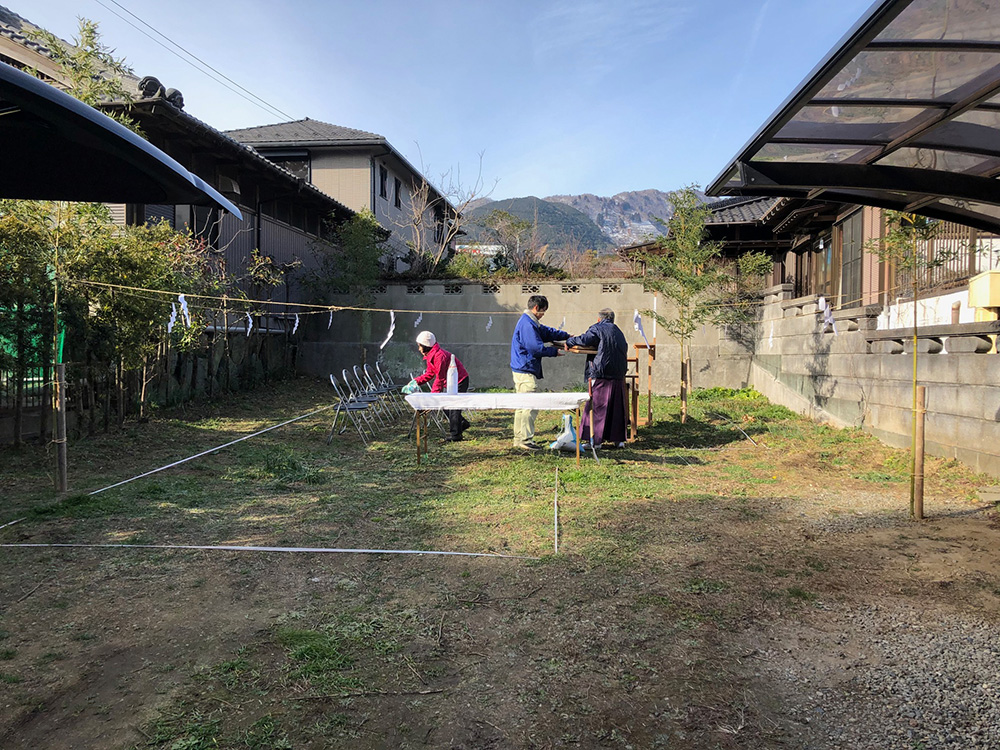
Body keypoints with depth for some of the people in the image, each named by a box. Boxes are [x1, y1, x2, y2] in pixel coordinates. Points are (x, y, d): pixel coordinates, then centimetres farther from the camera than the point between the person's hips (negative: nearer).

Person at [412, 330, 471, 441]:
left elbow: (440, 378, -25)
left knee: (453, 407, -8)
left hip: (460, 381, -10)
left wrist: (432, 396, -22)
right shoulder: (430, 356, 5)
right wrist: (416, 381, 1)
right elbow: (430, 374, 13)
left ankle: (455, 435, -2)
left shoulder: (439, 355, -27)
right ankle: (462, 424, 24)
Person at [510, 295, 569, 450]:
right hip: (526, 371, -11)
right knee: (530, 407, -9)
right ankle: (526, 440, -5)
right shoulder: (528, 324, -16)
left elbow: (547, 332, 29)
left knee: (522, 406, 14)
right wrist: (555, 352, -6)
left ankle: (519, 439, 20)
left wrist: (567, 336, 26)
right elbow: (536, 347, -19)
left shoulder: (529, 322, 19)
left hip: (521, 369, 11)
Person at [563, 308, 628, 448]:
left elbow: (584, 340, -17)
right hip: (618, 376, 7)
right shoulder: (618, 331, 19)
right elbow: (624, 349, 26)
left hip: (601, 375, -7)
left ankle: (596, 440, -3)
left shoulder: (598, 328, -2)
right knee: (617, 407, 12)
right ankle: (618, 439, 15)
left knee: (597, 406, -2)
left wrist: (569, 342, -4)